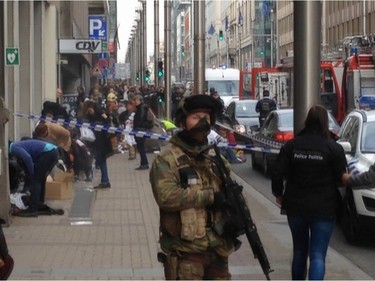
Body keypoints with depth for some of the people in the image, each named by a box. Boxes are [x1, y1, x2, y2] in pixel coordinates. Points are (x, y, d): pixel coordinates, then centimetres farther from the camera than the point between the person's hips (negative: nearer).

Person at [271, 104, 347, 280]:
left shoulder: (291, 145, -1)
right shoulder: (334, 148, -10)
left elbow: (278, 174, -2)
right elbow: (342, 179, -8)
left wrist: (278, 194, 15)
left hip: (296, 206, 3)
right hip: (323, 209, -3)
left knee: (299, 250, 21)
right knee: (318, 255, -1)